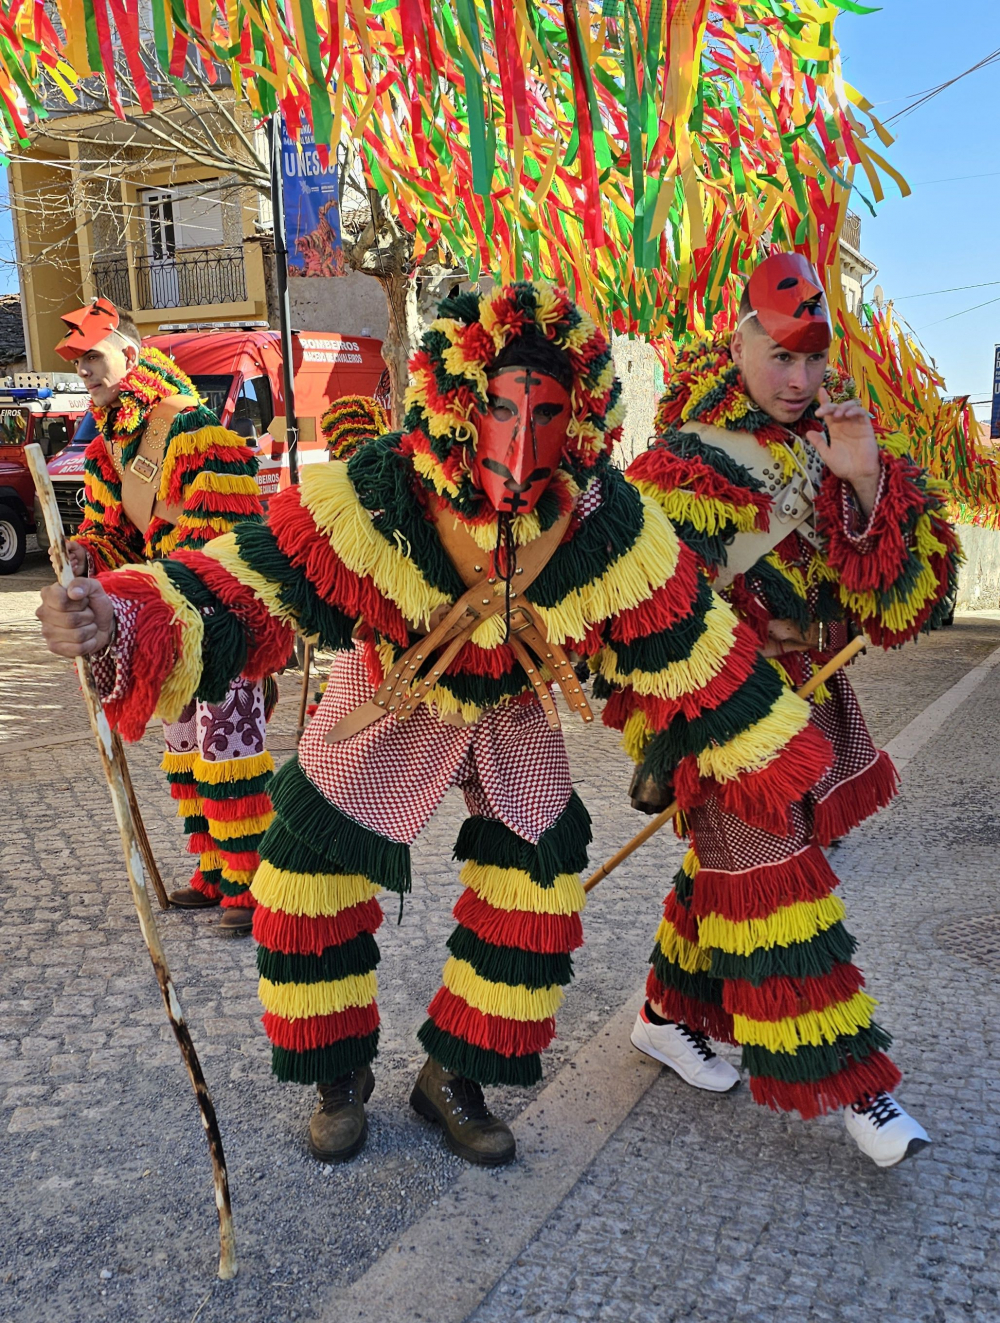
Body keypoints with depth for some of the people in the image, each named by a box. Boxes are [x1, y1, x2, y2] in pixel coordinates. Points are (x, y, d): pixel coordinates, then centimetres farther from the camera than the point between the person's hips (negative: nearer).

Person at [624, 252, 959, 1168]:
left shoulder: (829, 441, 4)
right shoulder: (683, 464, -13)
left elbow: (900, 592, -3)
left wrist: (866, 482, -19)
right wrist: (660, 747, -17)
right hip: (727, 700, -7)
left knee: (729, 863, 15)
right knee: (770, 877, -3)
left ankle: (673, 1018, 33)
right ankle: (845, 1080, 8)